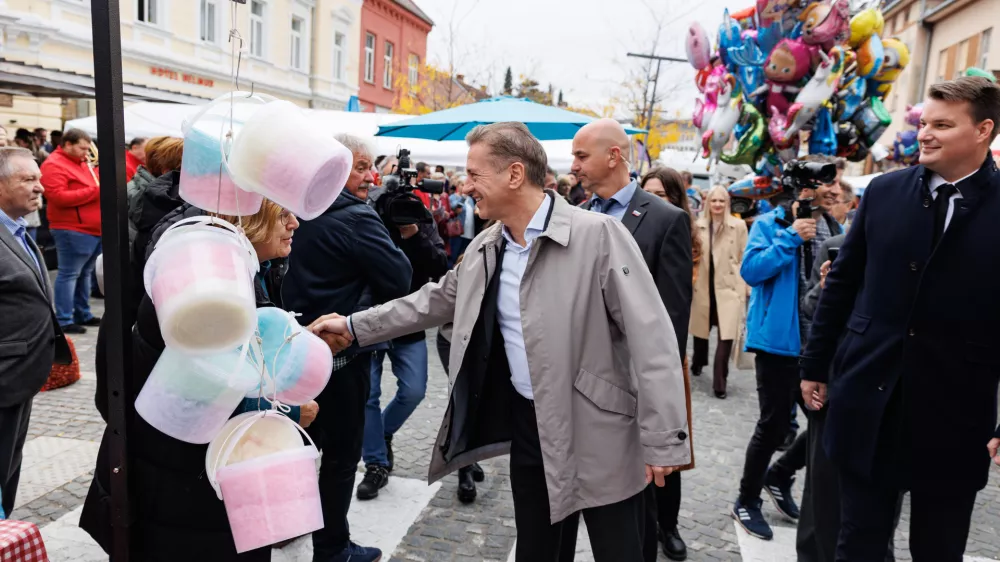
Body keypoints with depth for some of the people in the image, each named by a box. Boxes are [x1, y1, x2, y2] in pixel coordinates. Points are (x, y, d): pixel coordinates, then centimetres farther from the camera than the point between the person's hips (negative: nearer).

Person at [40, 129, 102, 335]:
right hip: (72, 231, -9)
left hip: (93, 230, 9)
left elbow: (92, 187, 32)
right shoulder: (54, 165, -10)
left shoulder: (82, 163, 20)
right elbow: (58, 197, -21)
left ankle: (83, 314, 22)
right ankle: (64, 320, -3)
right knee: (69, 274, -7)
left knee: (85, 274, 14)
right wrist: (94, 192, -20)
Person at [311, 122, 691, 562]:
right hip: (527, 426, 6)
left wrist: (662, 440, -19)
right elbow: (434, 301, 16)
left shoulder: (598, 234, -18)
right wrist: (353, 325, 15)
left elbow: (651, 336, -19)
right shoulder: (485, 247, 3)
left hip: (599, 433, -5)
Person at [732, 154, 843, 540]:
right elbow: (751, 270, -18)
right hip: (779, 339, -6)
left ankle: (779, 475, 32)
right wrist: (791, 237, -20)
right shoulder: (770, 224, -6)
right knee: (774, 425, 1)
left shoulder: (833, 229, 11)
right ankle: (747, 501, 21)